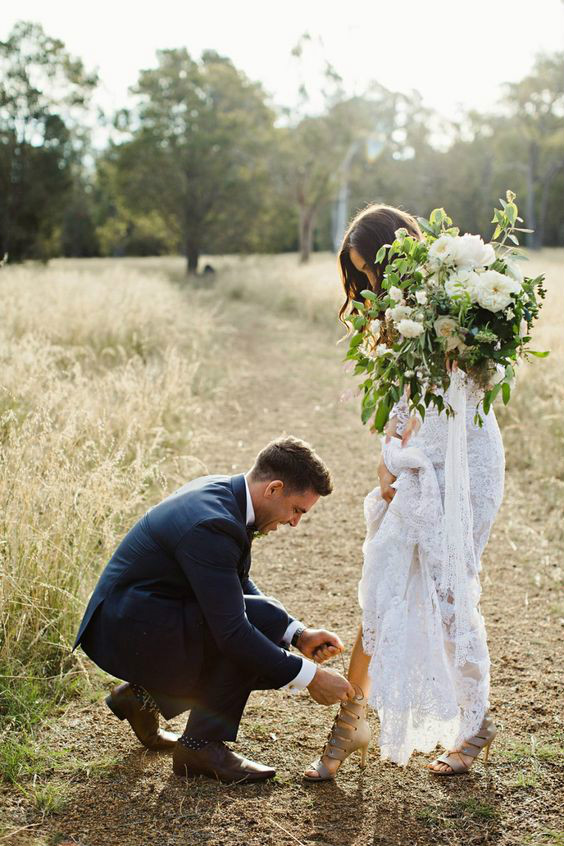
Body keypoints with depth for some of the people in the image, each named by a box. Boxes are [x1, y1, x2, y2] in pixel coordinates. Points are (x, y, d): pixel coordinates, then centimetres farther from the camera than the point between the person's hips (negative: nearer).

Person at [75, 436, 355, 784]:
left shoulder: (222, 492, 3)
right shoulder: (210, 525, -28)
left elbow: (239, 585, 14)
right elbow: (232, 630, -28)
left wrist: (297, 634, 2)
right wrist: (310, 676, -22)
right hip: (125, 632, -10)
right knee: (264, 618, -21)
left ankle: (146, 695, 16)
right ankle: (202, 745, -9)